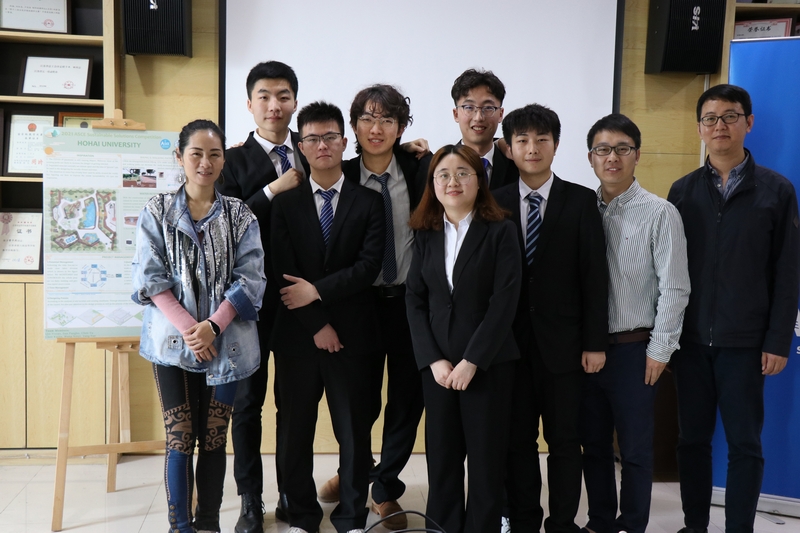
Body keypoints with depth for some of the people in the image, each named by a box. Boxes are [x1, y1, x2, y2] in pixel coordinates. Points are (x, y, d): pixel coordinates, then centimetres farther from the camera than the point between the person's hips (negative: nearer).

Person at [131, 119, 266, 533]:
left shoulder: (240, 215, 4)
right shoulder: (157, 211, 3)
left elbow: (250, 279, -3)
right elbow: (150, 278, -3)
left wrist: (213, 326, -15)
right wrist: (188, 328, -14)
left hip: (225, 342, 1)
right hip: (173, 340, 0)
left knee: (214, 438, 8)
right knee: (179, 439, 2)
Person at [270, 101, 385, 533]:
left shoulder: (368, 202, 4)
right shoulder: (285, 202, 4)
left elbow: (369, 266, -7)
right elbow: (284, 271, -4)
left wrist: (317, 290, -14)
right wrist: (316, 324, -10)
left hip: (351, 333, 0)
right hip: (297, 333, 1)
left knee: (353, 431, 7)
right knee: (295, 430, 10)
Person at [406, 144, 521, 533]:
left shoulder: (500, 231, -3)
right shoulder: (425, 235, 8)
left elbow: (505, 301, -10)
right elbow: (414, 299, 4)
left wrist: (471, 361, -14)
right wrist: (433, 359, -7)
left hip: (489, 363, -3)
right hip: (437, 364, 3)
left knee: (486, 457, 5)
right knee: (441, 455, 8)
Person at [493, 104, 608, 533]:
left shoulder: (581, 201, 0)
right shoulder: (496, 202, 3)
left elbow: (594, 276, -2)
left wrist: (595, 342, -6)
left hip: (562, 339, -1)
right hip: (511, 339, 1)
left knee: (564, 440, 9)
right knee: (517, 438, 11)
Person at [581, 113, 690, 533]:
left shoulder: (660, 213, -7)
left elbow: (674, 289, -9)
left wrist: (659, 351, -10)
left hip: (634, 349, -4)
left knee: (634, 449, 9)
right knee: (593, 444, 16)